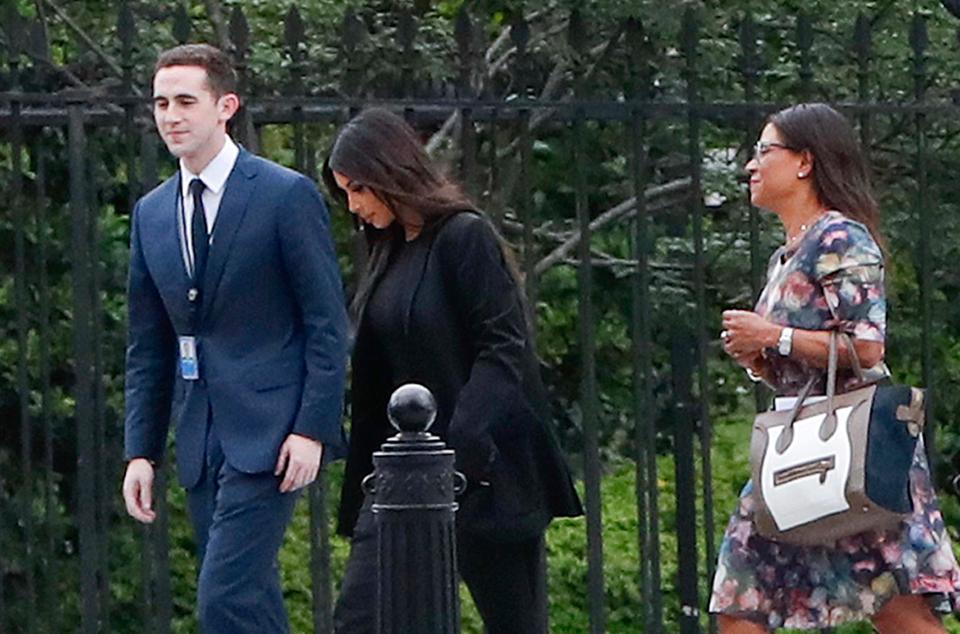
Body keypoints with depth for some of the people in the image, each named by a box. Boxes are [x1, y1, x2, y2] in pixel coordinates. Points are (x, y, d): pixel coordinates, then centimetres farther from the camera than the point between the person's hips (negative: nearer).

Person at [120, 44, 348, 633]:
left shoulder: (288, 196, -5)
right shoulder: (151, 214, 13)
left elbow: (327, 323, -6)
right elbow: (147, 346, 17)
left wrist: (313, 428, -14)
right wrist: (142, 451, 11)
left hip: (270, 435, -6)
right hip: (201, 441, 6)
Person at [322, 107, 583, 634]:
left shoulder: (465, 238, -9)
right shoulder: (389, 251, 14)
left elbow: (502, 350, -16)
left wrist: (462, 450, -24)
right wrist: (368, 466, 11)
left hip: (484, 470, -8)